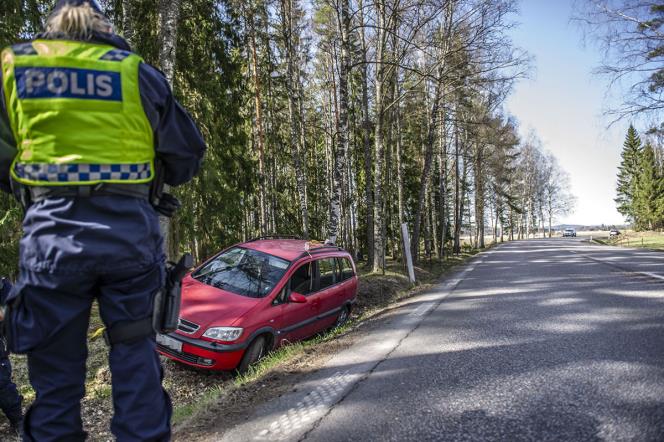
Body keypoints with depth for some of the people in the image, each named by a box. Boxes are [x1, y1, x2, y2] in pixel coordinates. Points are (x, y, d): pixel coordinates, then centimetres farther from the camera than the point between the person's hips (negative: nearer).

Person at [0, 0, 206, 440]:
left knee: (56, 369, 10)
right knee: (135, 355, 10)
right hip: (128, 229, 0)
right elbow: (188, 152, 10)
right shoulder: (136, 71, 8)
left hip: (52, 232, 1)